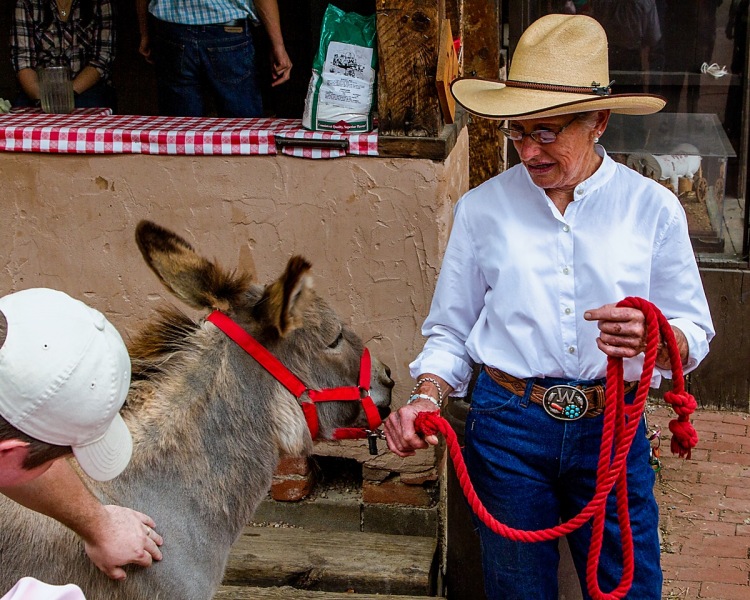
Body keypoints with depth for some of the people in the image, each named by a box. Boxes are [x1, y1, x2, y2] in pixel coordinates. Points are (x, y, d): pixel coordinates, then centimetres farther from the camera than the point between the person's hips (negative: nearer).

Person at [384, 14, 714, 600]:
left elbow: (696, 332, 1)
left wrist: (653, 338, -21)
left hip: (612, 427, 0)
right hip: (508, 426, 1)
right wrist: (427, 398, -12)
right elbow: (450, 330, 6)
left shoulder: (653, 208, -2)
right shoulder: (483, 208, 1)